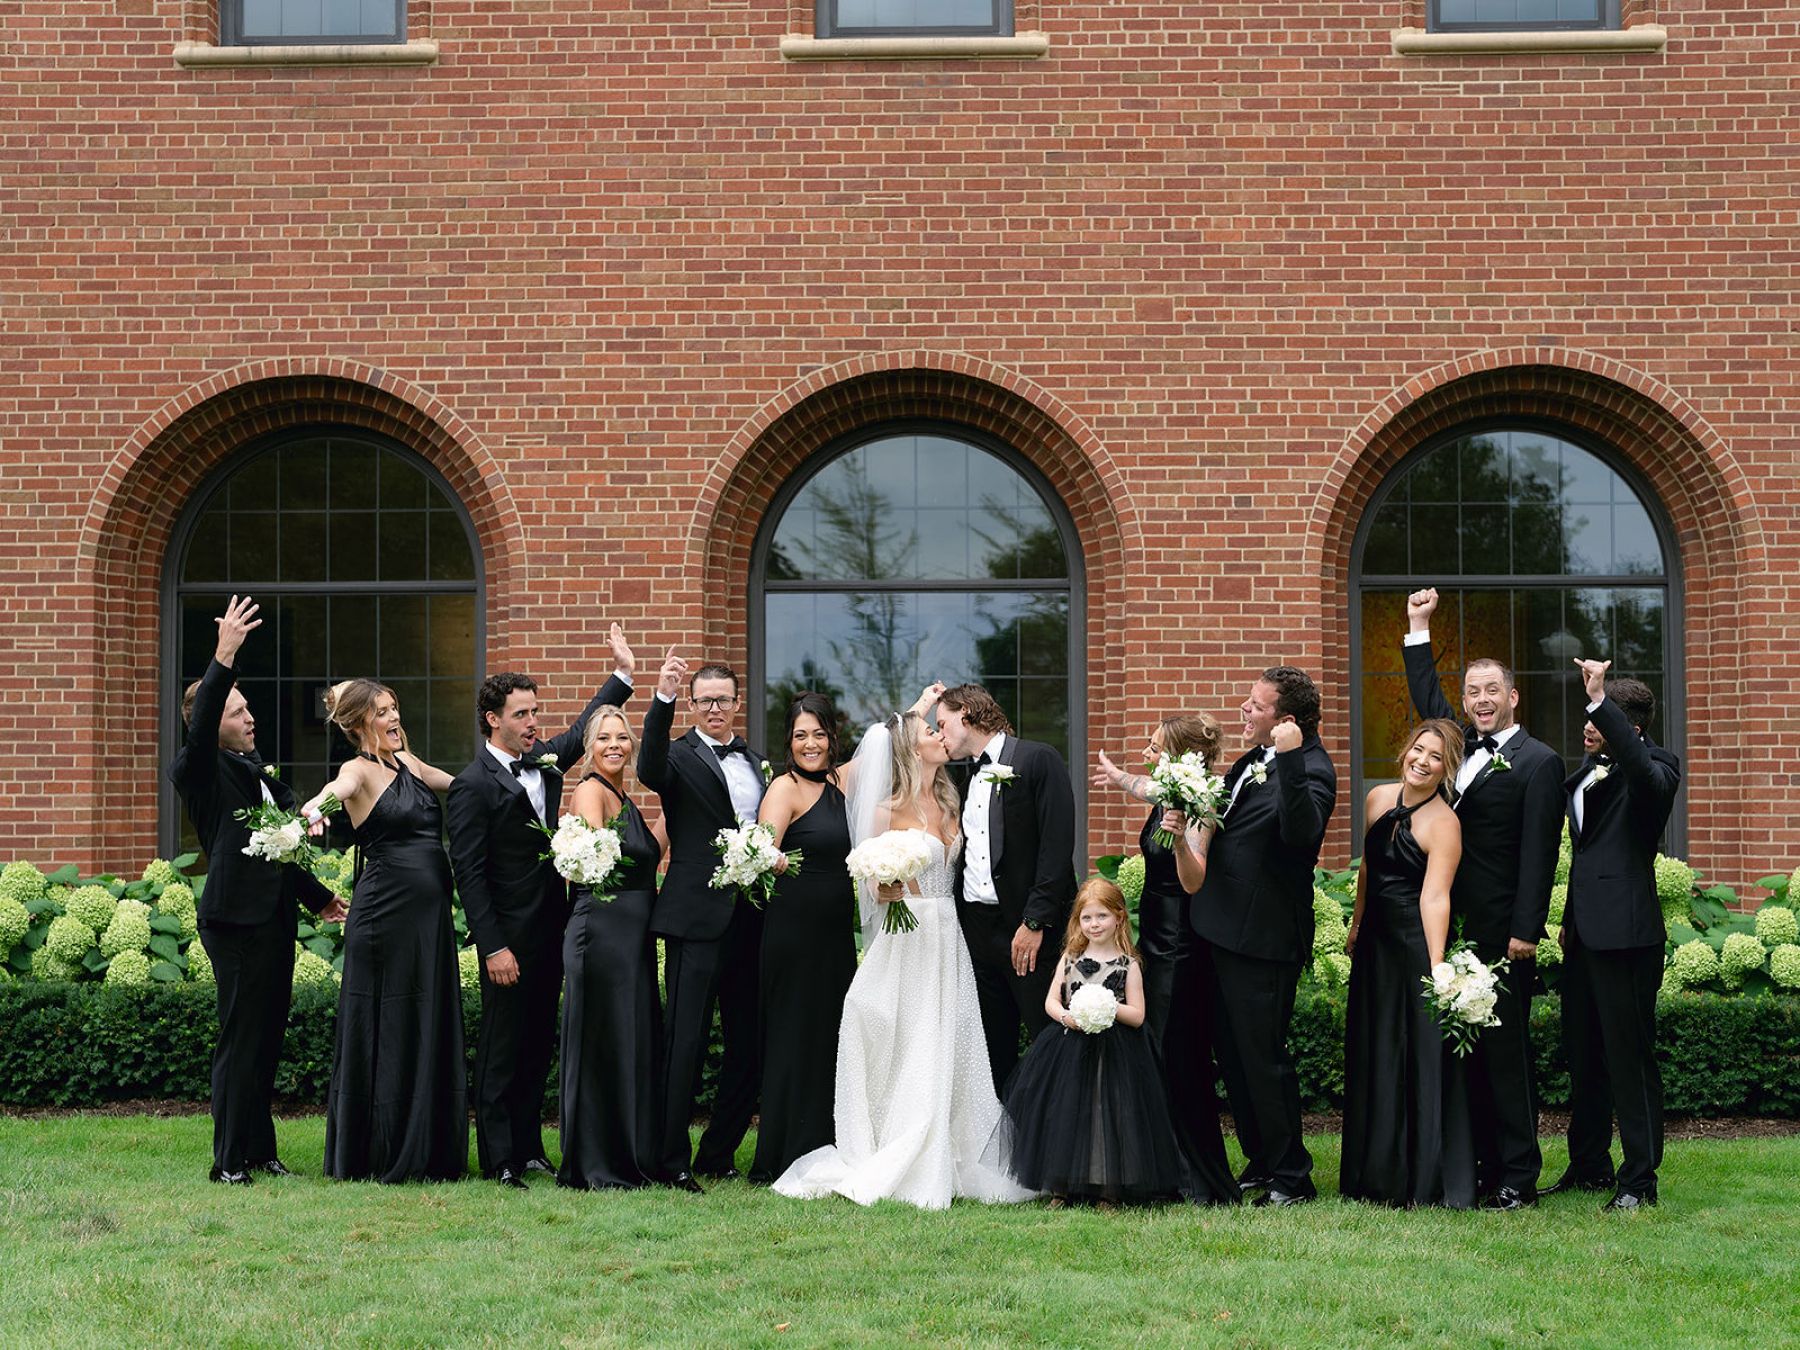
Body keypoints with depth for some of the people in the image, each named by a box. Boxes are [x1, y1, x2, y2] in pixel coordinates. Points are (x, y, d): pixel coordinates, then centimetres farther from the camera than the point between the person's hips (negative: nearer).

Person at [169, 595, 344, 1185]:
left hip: (274, 919, 8)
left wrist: (318, 897, 35)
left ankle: (260, 1153, 19)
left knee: (266, 1041, 12)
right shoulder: (200, 772, -7)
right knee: (239, 1041, -5)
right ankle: (230, 1161, 1)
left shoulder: (255, 768, 18)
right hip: (237, 921, -8)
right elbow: (199, 730, -29)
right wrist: (224, 656, -37)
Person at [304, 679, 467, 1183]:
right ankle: (375, 1157, 7)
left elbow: (463, 784, 31)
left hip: (430, 914, 7)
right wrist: (317, 806, -51)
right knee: (383, 1032, -1)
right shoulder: (359, 769, -7)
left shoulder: (406, 762, 14)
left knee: (430, 1027, 9)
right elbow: (335, 790, -30)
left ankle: (429, 1153, 17)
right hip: (386, 911, -7)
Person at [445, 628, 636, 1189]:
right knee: (502, 1051, -1)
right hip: (509, 937, -7)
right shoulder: (472, 786, -12)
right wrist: (494, 948, -18)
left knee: (538, 1045, 12)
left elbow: (581, 730, 29)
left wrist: (622, 674, 24)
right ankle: (498, 1159, 5)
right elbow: (469, 873, -15)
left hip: (550, 931, 8)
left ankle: (529, 1149, 20)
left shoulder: (544, 762, 9)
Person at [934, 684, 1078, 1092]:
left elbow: (1057, 845, -13)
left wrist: (1035, 921, -17)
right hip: (976, 927, 7)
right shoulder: (963, 774, 16)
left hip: (1028, 930, -7)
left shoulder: (1038, 760, -5)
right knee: (994, 1050, 10)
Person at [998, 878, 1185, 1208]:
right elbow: (1051, 1000, 10)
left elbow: (1137, 1016, -3)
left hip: (1114, 1053, -3)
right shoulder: (1070, 959, 9)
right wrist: (1065, 1016, -11)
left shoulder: (1128, 964, 0)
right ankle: (1062, 1188, 9)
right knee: (1066, 1112, 0)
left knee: (1108, 1113, -7)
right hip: (1070, 1050, 3)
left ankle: (1109, 1191, 2)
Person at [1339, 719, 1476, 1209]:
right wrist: (1356, 924, 21)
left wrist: (1437, 966, -30)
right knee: (1372, 1054, 13)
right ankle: (1379, 1173, 25)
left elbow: (1435, 897, -24)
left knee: (1422, 1055, -3)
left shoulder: (1443, 823, -15)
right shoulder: (1378, 799, 5)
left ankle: (1427, 1180, 6)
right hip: (1376, 941, 7)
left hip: (1416, 942, -7)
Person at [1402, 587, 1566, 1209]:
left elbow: (1538, 853, -11)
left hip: (1503, 931, -7)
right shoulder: (1463, 747, 15)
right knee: (1469, 1046, 7)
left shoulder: (1538, 762, -6)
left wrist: (1526, 930, -16)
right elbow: (1428, 700, 30)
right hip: (1458, 925, 7)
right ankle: (1483, 1166, 12)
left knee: (1505, 1046, -4)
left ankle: (1518, 1176, 1)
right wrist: (1418, 629, 25)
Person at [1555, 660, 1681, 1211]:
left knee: (1630, 1055, -5)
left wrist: (1600, 701, -40)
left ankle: (1640, 1179, 2)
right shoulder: (1590, 767, 14)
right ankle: (1589, 1166, 27)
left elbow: (1645, 771, -37)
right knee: (1583, 1056, 15)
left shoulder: (1654, 767, -10)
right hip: (1585, 932, 9)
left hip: (1625, 934, -9)